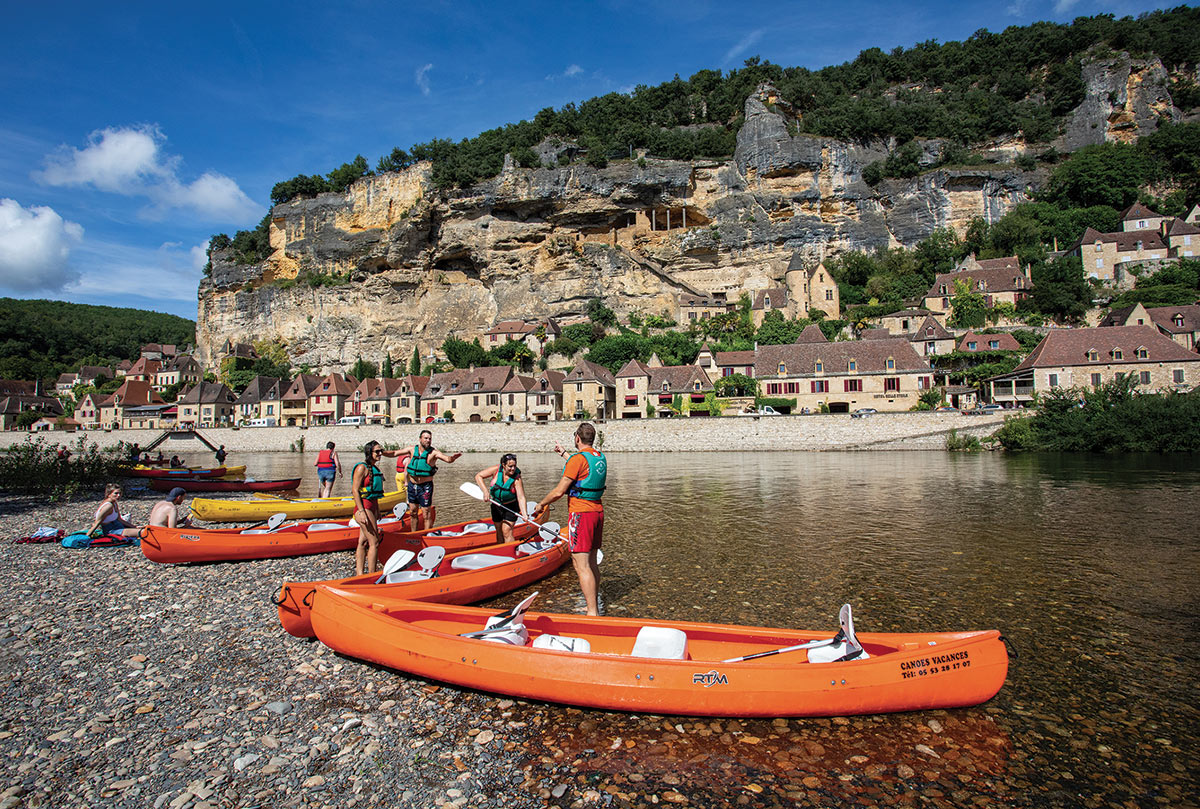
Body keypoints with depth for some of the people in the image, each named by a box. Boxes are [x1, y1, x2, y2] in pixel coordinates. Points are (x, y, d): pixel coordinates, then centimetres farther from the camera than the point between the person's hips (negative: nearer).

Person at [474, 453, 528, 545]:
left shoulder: (517, 478, -24)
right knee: (499, 531, 15)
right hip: (496, 505, 4)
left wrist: (524, 514, -40)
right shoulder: (496, 469, -18)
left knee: (506, 531, -12)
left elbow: (521, 497, -29)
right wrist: (485, 491, -27)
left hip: (511, 507, -3)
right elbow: (478, 476, -15)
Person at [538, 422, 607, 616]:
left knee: (581, 565, -8)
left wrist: (541, 504, 3)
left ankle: (592, 613, -9)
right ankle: (595, 606, 26)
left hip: (580, 514, -9)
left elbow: (559, 492, -14)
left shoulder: (578, 459, -15)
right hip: (597, 511, 9)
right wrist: (563, 452, 42)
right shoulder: (600, 457, 10)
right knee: (592, 562, 17)